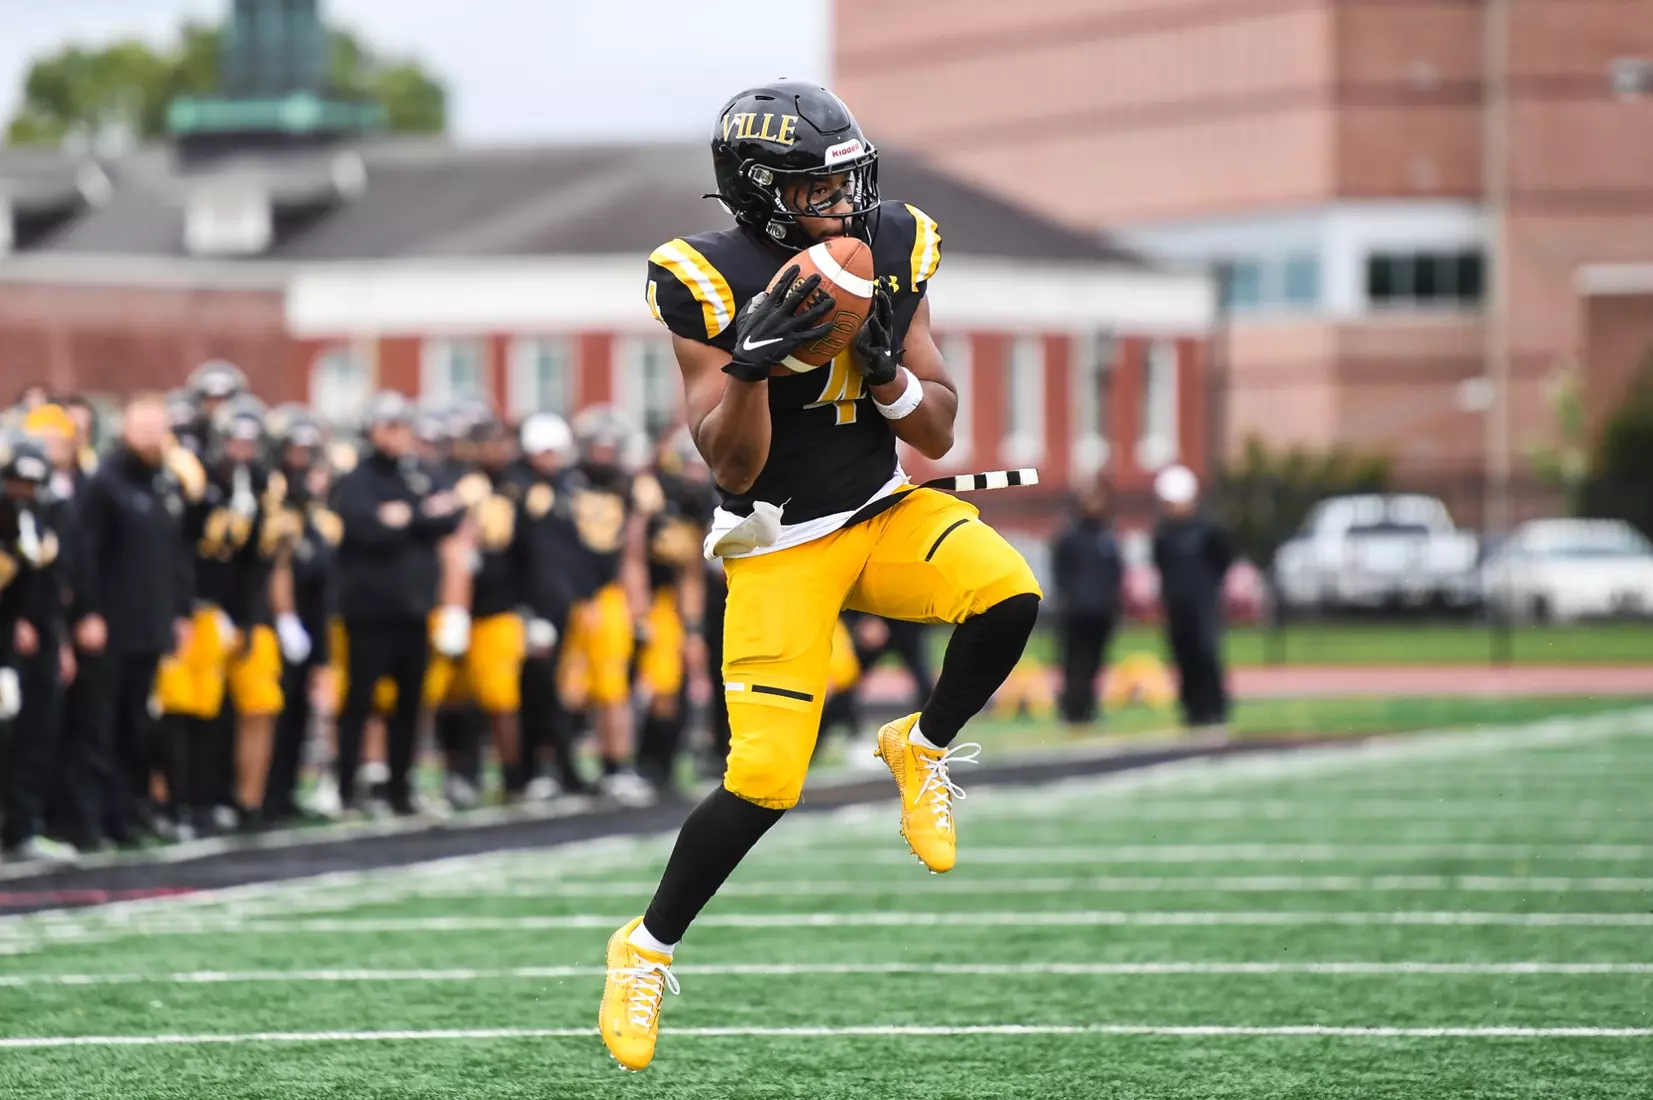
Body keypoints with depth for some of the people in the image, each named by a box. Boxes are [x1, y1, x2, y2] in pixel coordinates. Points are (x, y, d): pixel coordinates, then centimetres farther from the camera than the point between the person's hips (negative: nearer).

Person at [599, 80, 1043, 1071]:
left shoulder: (890, 254, -3)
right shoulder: (713, 285, -16)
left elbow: (939, 433, -1)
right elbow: (733, 470, -17)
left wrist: (882, 360, -21)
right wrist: (752, 357, -33)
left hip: (887, 513, 4)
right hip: (781, 547, -4)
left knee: (1008, 595, -27)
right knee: (765, 779, -12)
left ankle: (924, 748, 2)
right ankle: (647, 948, 11)